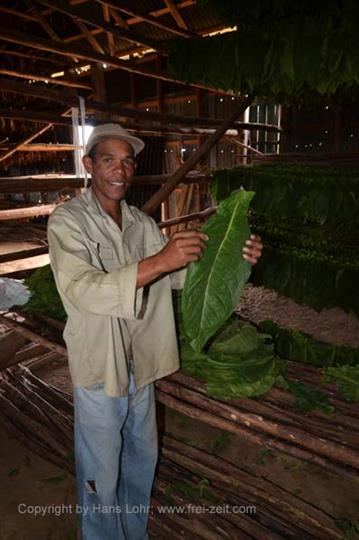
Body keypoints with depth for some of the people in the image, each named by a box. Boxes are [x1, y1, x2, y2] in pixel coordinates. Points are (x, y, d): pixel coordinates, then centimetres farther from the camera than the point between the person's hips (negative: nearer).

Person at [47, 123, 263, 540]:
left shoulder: (142, 223, 2)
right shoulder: (68, 221, -16)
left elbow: (182, 273, 4)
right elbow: (81, 291, -30)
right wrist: (158, 261, -40)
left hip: (140, 364, 6)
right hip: (99, 369, -6)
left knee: (142, 458, 25)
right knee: (101, 474, 13)